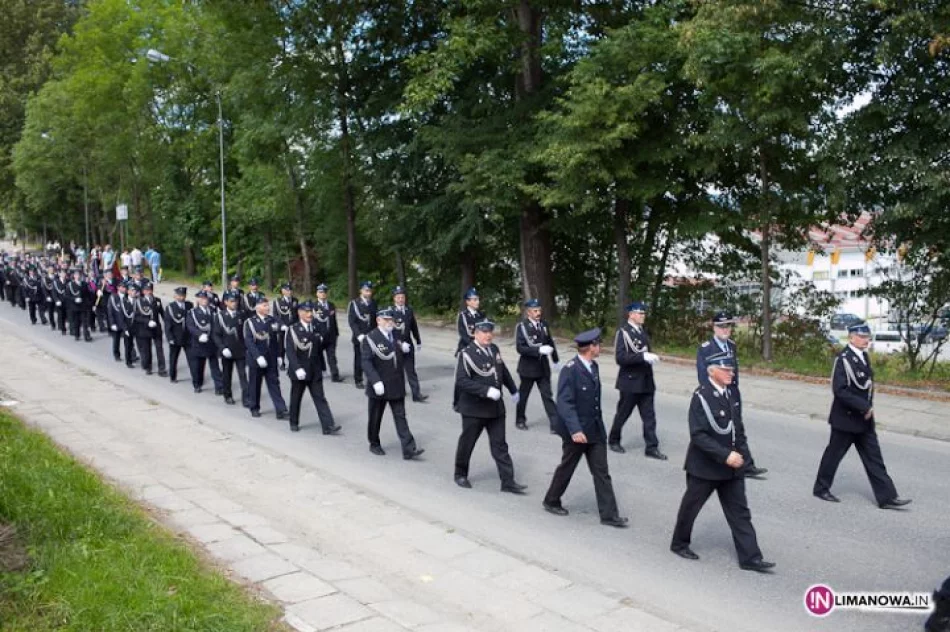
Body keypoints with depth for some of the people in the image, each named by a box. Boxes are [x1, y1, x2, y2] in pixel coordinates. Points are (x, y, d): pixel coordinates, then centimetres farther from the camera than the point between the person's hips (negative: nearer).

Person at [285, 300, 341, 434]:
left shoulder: (316, 329, 7)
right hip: (299, 371, -3)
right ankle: (294, 423, 28)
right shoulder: (292, 330, -8)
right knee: (296, 398, 11)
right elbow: (290, 351, -16)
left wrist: (322, 368, 12)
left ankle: (328, 426, -7)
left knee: (320, 398, -2)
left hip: (315, 372, 3)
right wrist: (297, 368, -26)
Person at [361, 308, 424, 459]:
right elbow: (366, 362, -16)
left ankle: (409, 449, -2)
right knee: (375, 418, 11)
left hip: (396, 387, 4)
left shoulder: (396, 337, 10)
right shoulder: (370, 338, -10)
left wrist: (405, 349, -3)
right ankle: (374, 444, 30)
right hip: (379, 387, -4)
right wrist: (375, 381, -25)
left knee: (400, 417, 1)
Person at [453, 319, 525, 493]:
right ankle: (460, 475, 31)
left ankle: (508, 482, 6)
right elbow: (461, 381, -24)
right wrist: (487, 391, -29)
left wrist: (513, 390, 29)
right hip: (474, 409, -5)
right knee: (467, 443, 11)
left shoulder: (494, 350, 5)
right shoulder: (467, 354, -15)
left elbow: (503, 371, 21)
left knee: (500, 446, 5)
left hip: (496, 408, 5)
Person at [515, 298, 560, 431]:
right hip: (528, 367, -3)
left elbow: (550, 342, 14)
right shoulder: (521, 326, -13)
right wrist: (539, 349, -30)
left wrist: (555, 360, 21)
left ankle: (555, 424, -3)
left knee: (547, 395, 0)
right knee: (523, 395, 13)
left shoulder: (543, 325, 2)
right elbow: (520, 347, -21)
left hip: (543, 367, 3)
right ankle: (520, 420, 31)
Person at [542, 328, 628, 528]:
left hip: (595, 429, 7)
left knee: (602, 472, 6)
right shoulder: (570, 369, -19)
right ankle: (551, 501, 32)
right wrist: (575, 430, -29)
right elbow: (564, 403, -24)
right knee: (567, 468, 11)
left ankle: (609, 514, 9)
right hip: (576, 431, -7)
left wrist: (599, 422, 18)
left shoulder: (593, 366, 6)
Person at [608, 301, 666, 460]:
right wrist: (643, 356, -28)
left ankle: (651, 447, 5)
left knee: (649, 415, 3)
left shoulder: (643, 331, 12)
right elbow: (620, 357, -23)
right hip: (630, 381, -7)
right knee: (623, 414, 8)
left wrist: (651, 357, 8)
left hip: (646, 381, 7)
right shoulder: (623, 332, -12)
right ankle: (613, 441, 27)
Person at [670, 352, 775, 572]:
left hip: (731, 468, 6)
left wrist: (741, 454, 0)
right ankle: (679, 544, 32)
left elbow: (738, 429, 13)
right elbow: (698, 435, -23)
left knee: (740, 512, 5)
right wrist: (725, 455, -26)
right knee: (691, 506, 12)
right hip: (704, 467, -6)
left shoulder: (732, 395, 3)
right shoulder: (701, 396, -18)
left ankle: (750, 557, 9)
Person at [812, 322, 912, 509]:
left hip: (864, 419, 8)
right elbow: (840, 390, -25)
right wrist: (864, 407, -23)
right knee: (834, 454, 7)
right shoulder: (844, 359, -19)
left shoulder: (864, 356, 8)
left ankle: (887, 497, 9)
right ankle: (821, 488, 23)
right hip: (846, 419, -8)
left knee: (874, 458, 7)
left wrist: (868, 407, 6)